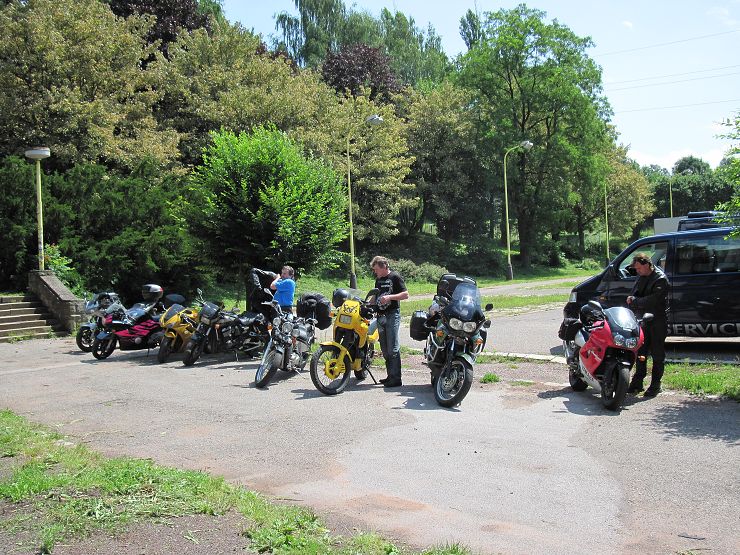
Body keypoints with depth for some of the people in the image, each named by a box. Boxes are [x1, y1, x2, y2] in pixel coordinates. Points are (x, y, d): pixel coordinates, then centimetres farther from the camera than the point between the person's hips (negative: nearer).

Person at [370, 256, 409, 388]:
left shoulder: (395, 277, -5)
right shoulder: (378, 280, 17)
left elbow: (405, 295, -10)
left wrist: (390, 297, -20)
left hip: (392, 315, -8)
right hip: (380, 316, 8)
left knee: (393, 349, -10)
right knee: (385, 349, 10)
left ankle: (396, 378, -9)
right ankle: (390, 376, 17)